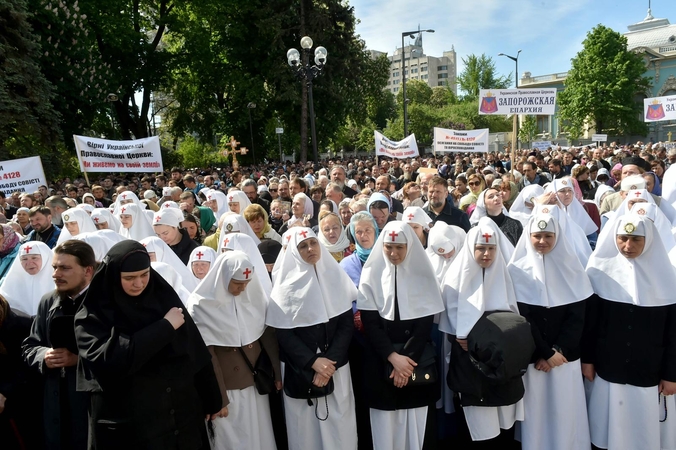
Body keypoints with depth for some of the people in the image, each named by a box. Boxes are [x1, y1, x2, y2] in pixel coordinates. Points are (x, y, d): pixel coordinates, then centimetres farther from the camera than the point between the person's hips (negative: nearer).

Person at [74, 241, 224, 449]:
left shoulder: (164, 298, -2)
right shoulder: (92, 316, -9)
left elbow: (197, 353, 2)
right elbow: (109, 359, -25)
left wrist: (213, 400, 7)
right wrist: (165, 327, -20)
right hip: (128, 428, -3)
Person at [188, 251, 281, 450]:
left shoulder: (254, 296, -1)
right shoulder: (201, 306, -14)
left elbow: (268, 335, 4)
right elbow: (205, 355, -13)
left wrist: (277, 372, 3)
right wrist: (218, 397, -12)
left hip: (256, 383, 4)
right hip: (227, 387, -4)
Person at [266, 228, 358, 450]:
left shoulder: (335, 277, 2)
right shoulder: (287, 283, -5)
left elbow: (346, 323, -1)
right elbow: (283, 332, -7)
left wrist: (331, 361, -11)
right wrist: (313, 362, -16)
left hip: (336, 368, 2)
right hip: (301, 371, -2)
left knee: (339, 425, 7)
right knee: (306, 427, 6)